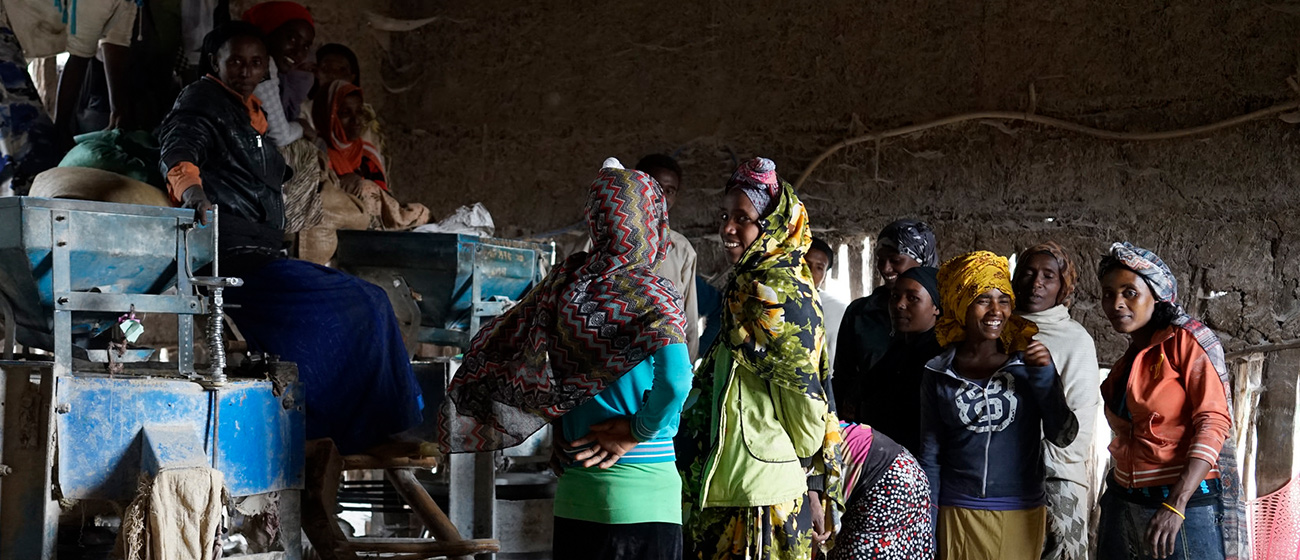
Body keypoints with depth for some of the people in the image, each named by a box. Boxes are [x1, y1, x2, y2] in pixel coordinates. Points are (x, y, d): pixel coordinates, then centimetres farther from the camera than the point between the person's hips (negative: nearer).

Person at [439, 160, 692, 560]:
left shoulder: (565, 283, 5)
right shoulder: (650, 295, -11)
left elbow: (494, 342, 14)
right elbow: (674, 378, -28)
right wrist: (639, 430, -11)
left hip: (575, 494, 5)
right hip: (643, 493, -5)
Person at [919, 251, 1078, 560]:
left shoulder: (1027, 364, -2)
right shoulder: (938, 375, 0)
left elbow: (1063, 436, -3)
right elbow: (930, 454, 5)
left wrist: (1045, 373, -13)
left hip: (1021, 514, 0)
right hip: (958, 513, 0)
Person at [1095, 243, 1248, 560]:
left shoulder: (1187, 340, -6)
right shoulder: (1128, 361, 14)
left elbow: (1213, 423, -15)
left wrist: (1174, 506, -23)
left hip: (1186, 502, -6)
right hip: (1124, 506, 6)